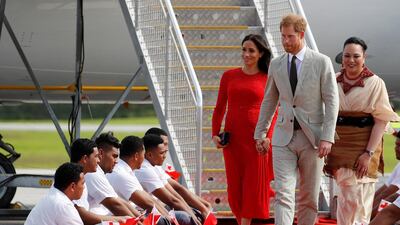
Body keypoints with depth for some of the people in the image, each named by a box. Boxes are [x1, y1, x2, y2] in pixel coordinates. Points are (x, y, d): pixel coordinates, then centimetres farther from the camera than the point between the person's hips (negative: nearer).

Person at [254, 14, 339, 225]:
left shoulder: (322, 62, -2)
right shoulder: (276, 64, 8)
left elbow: (331, 102, -4)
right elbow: (269, 101, 17)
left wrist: (327, 137, -12)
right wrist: (260, 133, 14)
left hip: (311, 137, -2)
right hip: (284, 137, 2)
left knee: (309, 196, 6)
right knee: (283, 193, -10)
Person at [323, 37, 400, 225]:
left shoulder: (375, 83, -7)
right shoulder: (335, 81, 5)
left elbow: (381, 120, -9)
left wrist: (369, 153, -15)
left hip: (363, 145, -3)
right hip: (339, 145, 3)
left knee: (358, 199, -4)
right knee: (345, 196, 6)